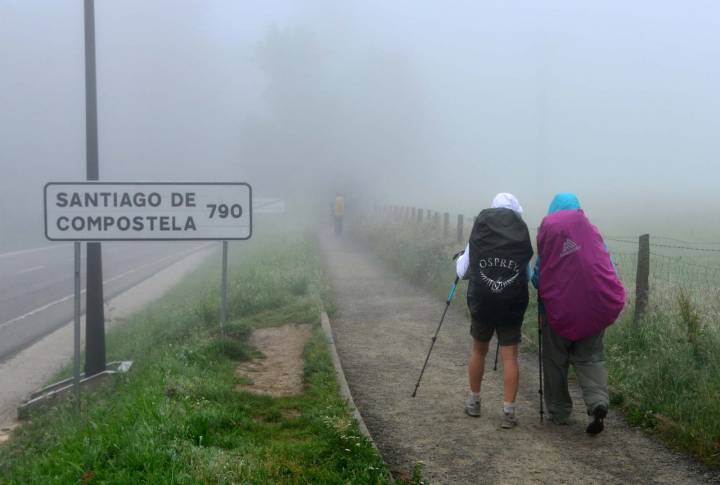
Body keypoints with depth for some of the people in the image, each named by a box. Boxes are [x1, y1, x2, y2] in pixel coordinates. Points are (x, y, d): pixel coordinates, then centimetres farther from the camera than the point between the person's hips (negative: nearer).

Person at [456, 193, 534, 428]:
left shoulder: (477, 237, -2)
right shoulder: (522, 240, -4)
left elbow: (462, 272, 6)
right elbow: (529, 276, -1)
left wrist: (462, 257, 24)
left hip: (481, 305, 1)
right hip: (512, 307, -1)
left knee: (478, 350, 19)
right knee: (510, 356, 3)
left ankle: (474, 402, 29)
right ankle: (508, 411, 0)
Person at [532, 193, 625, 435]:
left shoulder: (547, 229, 1)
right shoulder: (591, 230, 9)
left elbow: (538, 274, 3)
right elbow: (609, 267, 7)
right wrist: (612, 299, 15)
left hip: (558, 306, -2)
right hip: (594, 306, 2)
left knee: (555, 360, 11)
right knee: (590, 356, 9)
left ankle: (559, 412, 16)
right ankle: (598, 402, -13)